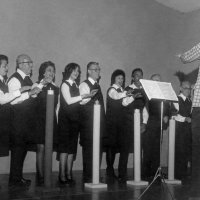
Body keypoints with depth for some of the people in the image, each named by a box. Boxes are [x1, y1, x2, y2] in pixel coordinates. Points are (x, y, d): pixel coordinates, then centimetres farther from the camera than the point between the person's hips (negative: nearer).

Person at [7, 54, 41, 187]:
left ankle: (19, 177, 24)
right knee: (17, 147, -4)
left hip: (27, 119, 9)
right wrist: (30, 93, -25)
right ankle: (14, 179, 5)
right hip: (18, 119, -9)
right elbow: (13, 100, -23)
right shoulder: (14, 79, -13)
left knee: (23, 147, 14)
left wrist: (39, 86, 16)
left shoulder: (27, 78, 15)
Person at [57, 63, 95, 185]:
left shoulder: (76, 85, 16)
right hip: (65, 118, -6)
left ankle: (69, 174, 10)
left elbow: (78, 102, 13)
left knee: (72, 147, 5)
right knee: (65, 146, -6)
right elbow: (69, 101, -14)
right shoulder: (65, 84, -3)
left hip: (75, 118, 7)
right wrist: (83, 96, -15)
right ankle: (62, 175, -2)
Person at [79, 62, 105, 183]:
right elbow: (82, 101, -16)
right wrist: (90, 96, -33)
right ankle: (87, 176, 0)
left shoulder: (97, 86, 19)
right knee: (88, 149, -6)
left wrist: (103, 120, 18)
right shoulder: (84, 85, -4)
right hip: (88, 122, -8)